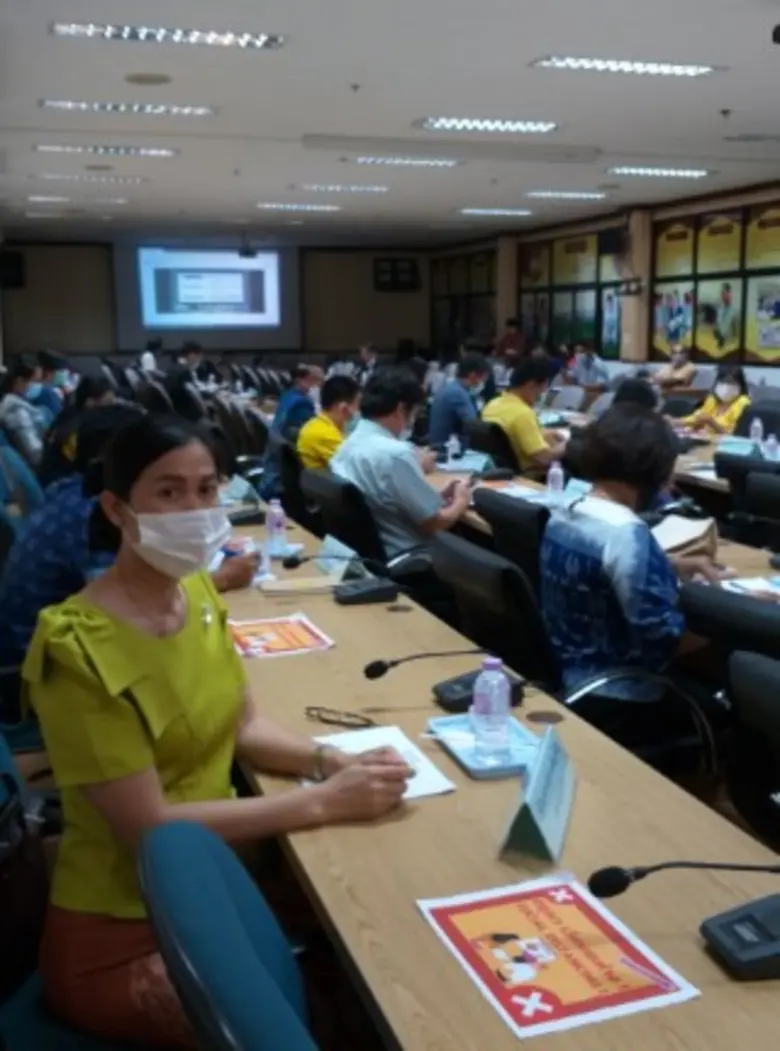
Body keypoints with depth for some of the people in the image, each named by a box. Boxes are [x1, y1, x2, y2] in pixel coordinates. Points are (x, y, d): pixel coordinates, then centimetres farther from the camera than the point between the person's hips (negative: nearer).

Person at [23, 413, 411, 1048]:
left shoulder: (197, 591, 0)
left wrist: (329, 760, -12)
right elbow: (149, 827, -24)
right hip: (124, 935, -6)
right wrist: (324, 801, -25)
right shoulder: (80, 649, -24)